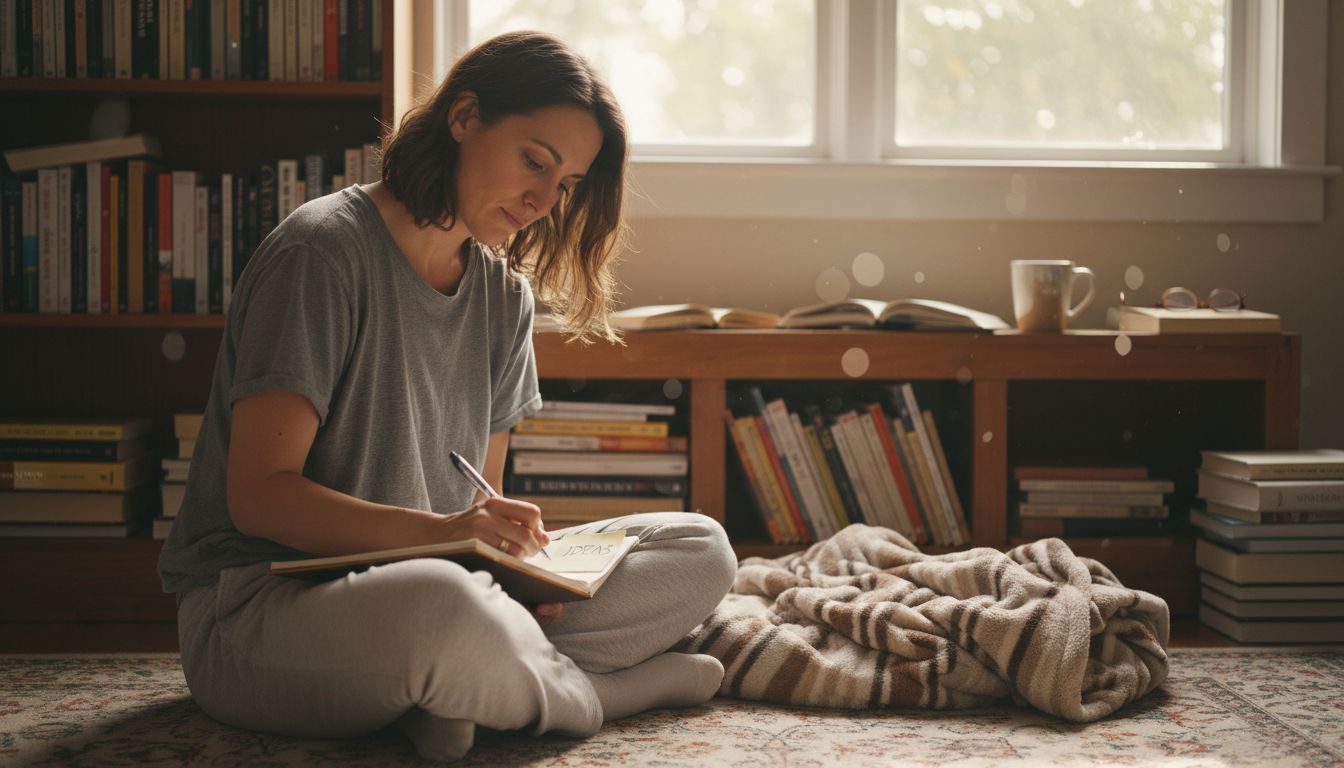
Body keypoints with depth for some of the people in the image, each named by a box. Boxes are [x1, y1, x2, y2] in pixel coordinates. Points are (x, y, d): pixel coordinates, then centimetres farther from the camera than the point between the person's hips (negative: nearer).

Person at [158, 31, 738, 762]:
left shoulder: (503, 293, 10)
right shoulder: (323, 252, -12)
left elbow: (478, 497, 11)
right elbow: (258, 496, -18)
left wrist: (515, 548, -13)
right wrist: (440, 531, -30)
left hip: (426, 580, 8)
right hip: (254, 608, -7)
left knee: (700, 548, -3)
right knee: (441, 607, -42)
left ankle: (459, 684, -20)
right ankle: (590, 690, -10)